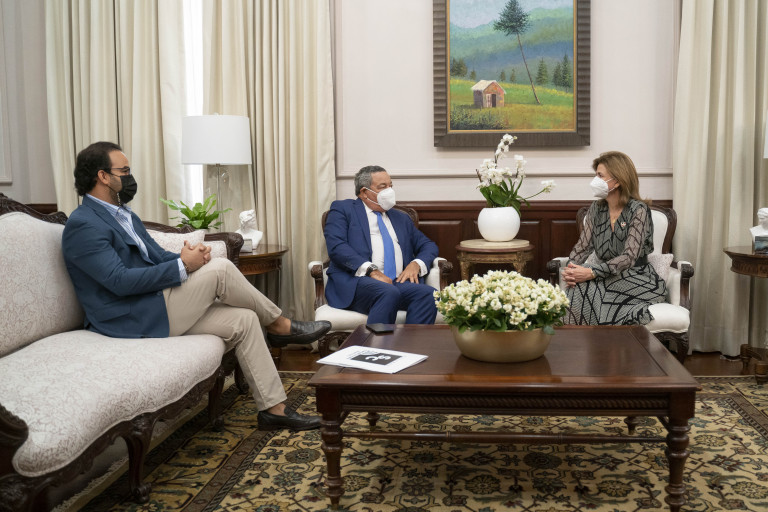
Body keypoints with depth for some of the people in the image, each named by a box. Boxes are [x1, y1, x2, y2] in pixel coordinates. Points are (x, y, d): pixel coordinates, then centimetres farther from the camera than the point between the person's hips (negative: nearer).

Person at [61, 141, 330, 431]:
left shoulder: (125, 215, 19)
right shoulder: (83, 225, -13)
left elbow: (159, 257, 17)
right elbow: (120, 280, -22)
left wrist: (189, 256, -6)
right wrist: (182, 265, -21)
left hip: (157, 310, 9)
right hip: (132, 321, -9)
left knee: (243, 320, -6)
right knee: (219, 269, -20)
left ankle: (274, 408, 0)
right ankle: (279, 326, 1)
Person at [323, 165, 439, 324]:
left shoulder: (401, 218, 30)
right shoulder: (342, 209, 13)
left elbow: (428, 245, 27)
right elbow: (336, 247, -3)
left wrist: (416, 264, 2)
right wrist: (371, 270, -17)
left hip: (399, 282, 5)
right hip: (356, 281, -5)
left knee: (429, 293, -27)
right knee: (389, 293, -37)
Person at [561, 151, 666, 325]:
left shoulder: (638, 210, -12)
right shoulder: (596, 209, 9)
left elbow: (629, 257, -21)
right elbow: (583, 246, 4)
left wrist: (591, 273, -32)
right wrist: (570, 269, -18)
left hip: (636, 278, -5)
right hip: (607, 277, 5)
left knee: (584, 288, -31)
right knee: (575, 285, -29)